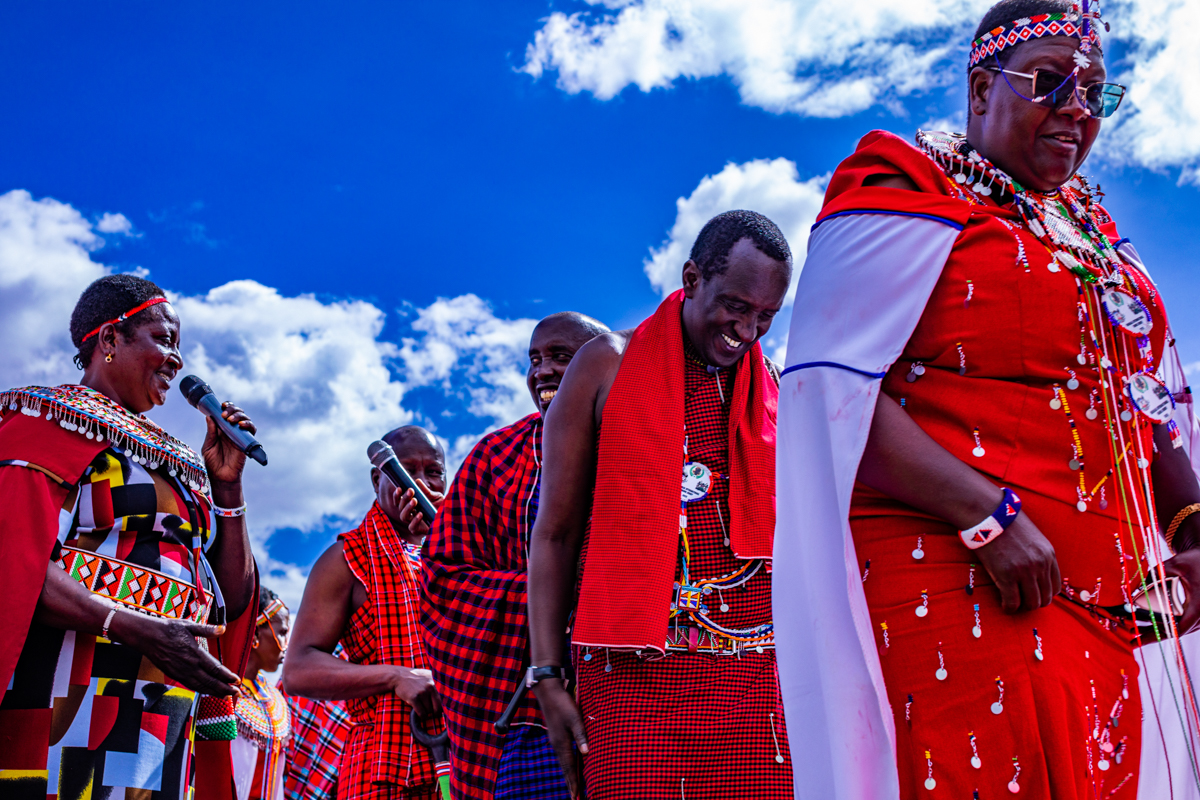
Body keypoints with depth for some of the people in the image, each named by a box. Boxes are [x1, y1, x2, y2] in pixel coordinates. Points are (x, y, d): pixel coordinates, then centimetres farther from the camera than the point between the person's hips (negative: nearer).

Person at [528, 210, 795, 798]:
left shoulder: (774, 388, 12)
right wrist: (547, 678, -1)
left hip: (757, 670, 3)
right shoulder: (607, 366, 3)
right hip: (635, 670, -2)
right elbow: (555, 533, 3)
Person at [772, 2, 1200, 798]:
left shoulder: (1089, 230, 21)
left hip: (1101, 603, 8)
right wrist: (986, 515, -21)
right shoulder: (910, 198, -3)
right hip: (956, 579, -8)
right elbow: (831, 384, -15)